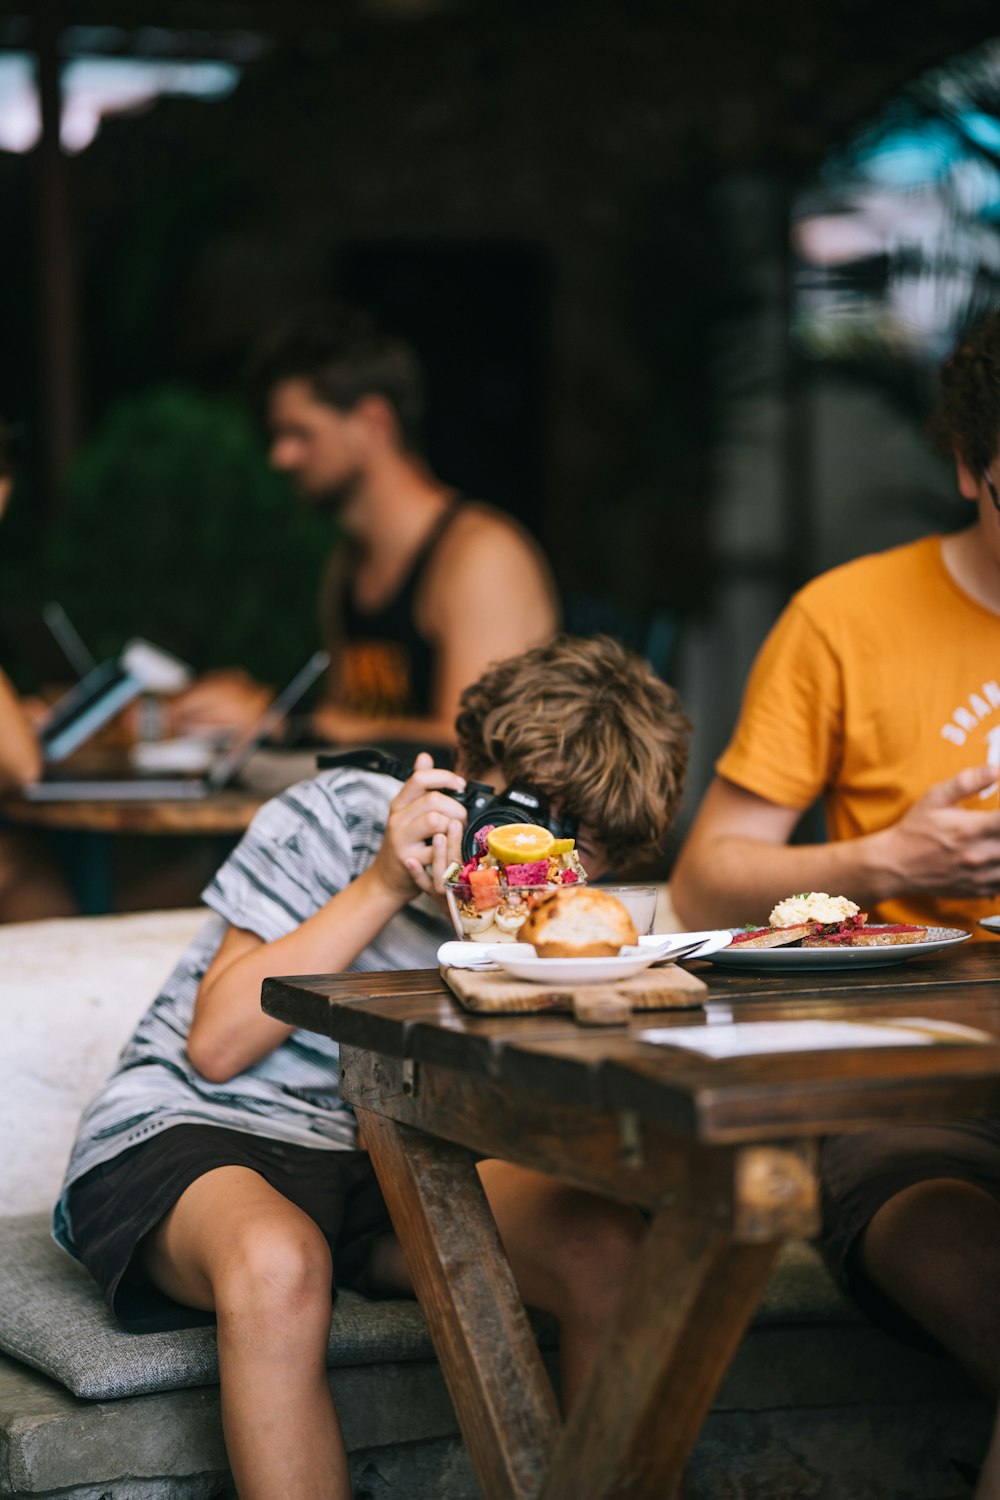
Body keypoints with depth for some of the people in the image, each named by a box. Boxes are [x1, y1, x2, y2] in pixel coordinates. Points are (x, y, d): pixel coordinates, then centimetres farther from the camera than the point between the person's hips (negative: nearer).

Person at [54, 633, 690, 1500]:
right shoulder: (337, 816, -8)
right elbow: (217, 1046, -12)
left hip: (383, 1166, 5)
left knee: (613, 1252, -22)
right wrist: (385, 885, -17)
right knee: (278, 1263, -40)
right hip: (180, 1134, -4)